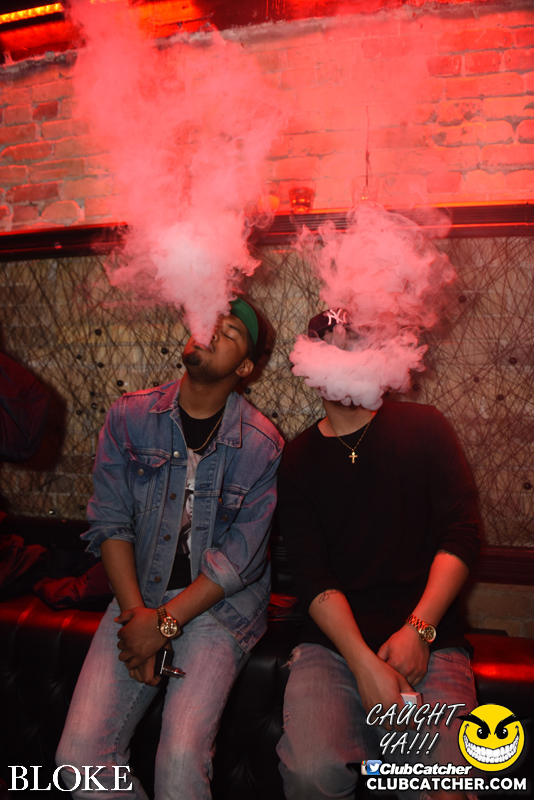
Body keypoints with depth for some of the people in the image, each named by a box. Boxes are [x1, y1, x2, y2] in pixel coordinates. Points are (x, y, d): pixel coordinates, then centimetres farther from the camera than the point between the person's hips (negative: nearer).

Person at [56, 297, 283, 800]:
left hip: (220, 605, -2)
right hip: (137, 594, 3)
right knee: (78, 759, -8)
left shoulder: (262, 445, -8)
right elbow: (110, 522, -1)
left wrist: (165, 624, -13)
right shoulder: (130, 417, 0)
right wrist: (136, 613, -10)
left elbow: (239, 559, -9)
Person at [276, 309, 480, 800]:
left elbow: (461, 534, -1)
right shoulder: (298, 459, 7)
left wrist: (418, 629, -12)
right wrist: (364, 664, -16)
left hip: (430, 641, 0)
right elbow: (313, 577, -3)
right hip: (333, 643, 1)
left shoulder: (424, 427, 7)